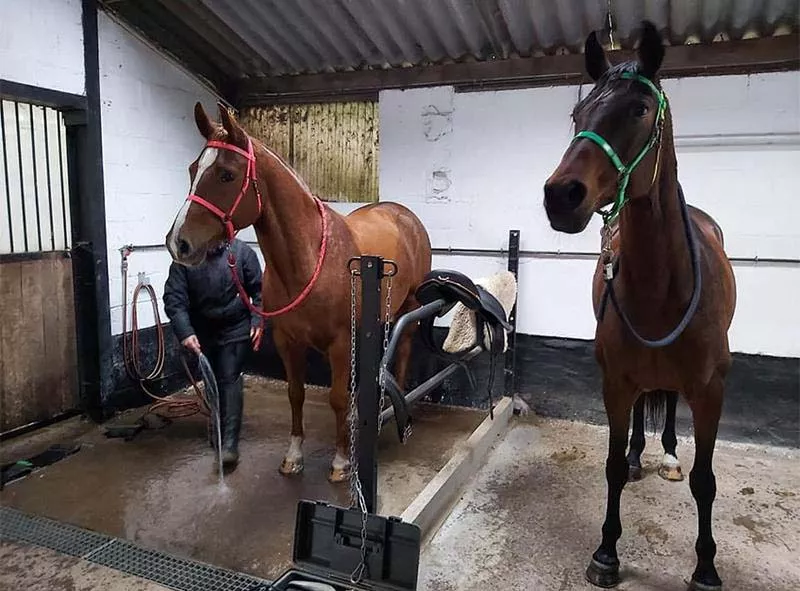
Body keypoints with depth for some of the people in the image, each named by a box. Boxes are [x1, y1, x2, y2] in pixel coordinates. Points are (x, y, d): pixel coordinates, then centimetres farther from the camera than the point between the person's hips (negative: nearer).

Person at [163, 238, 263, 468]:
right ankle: (218, 427, 38)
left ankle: (230, 442, -11)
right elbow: (174, 299, -16)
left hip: (235, 329, -2)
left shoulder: (242, 252, -12)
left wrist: (257, 321, -12)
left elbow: (259, 290, -3)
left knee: (229, 379, -10)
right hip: (202, 332, 3)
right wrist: (185, 333, -27)